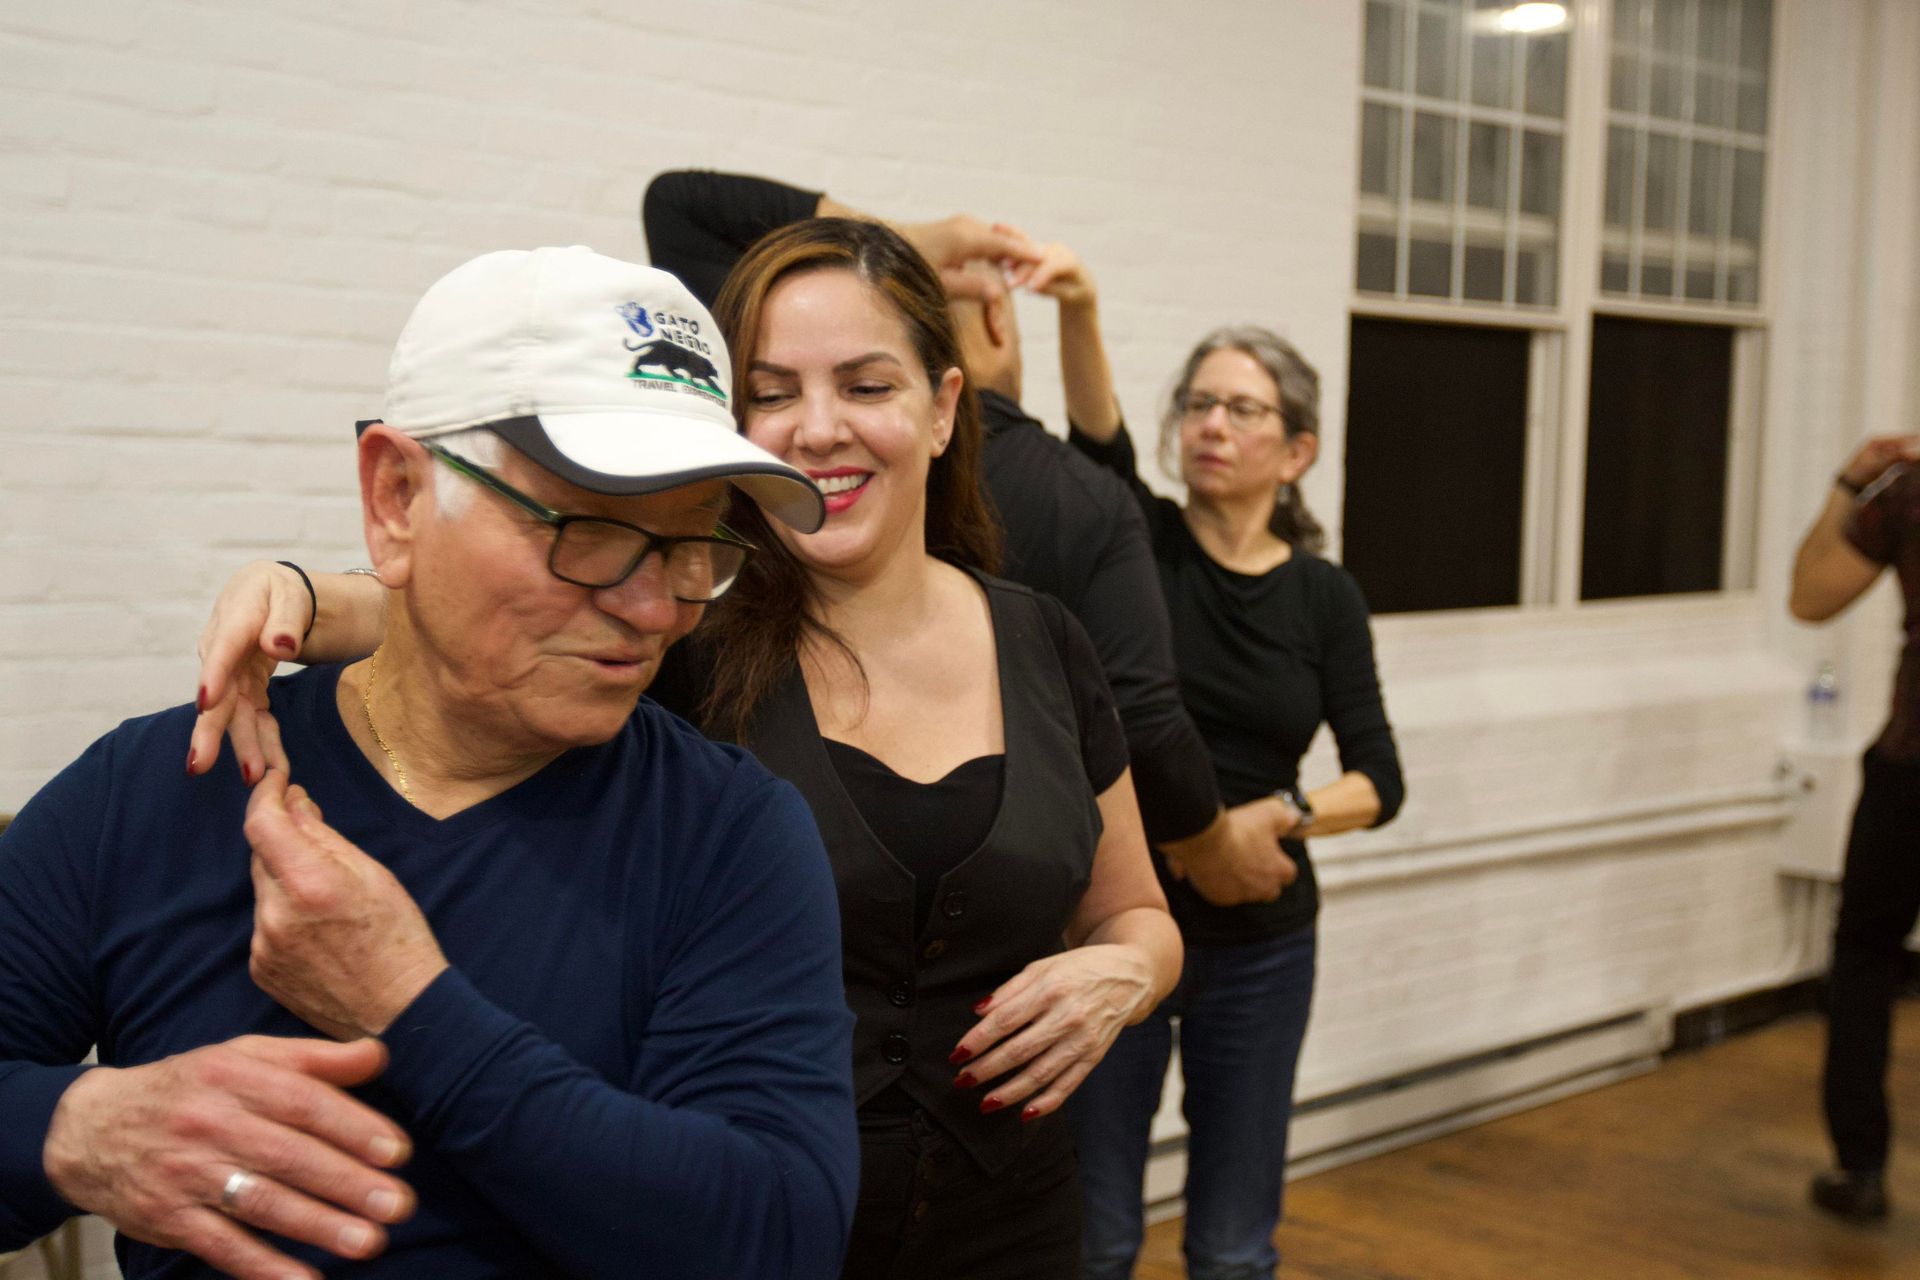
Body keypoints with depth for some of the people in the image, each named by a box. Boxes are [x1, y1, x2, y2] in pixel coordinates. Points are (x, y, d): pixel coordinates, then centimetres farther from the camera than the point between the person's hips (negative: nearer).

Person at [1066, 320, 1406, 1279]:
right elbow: (1097, 437, -23)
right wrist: (1079, 309, -40)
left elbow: (1378, 782, -2)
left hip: (1260, 942, 2)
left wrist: (1283, 818, -21)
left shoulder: (1325, 596, 3)